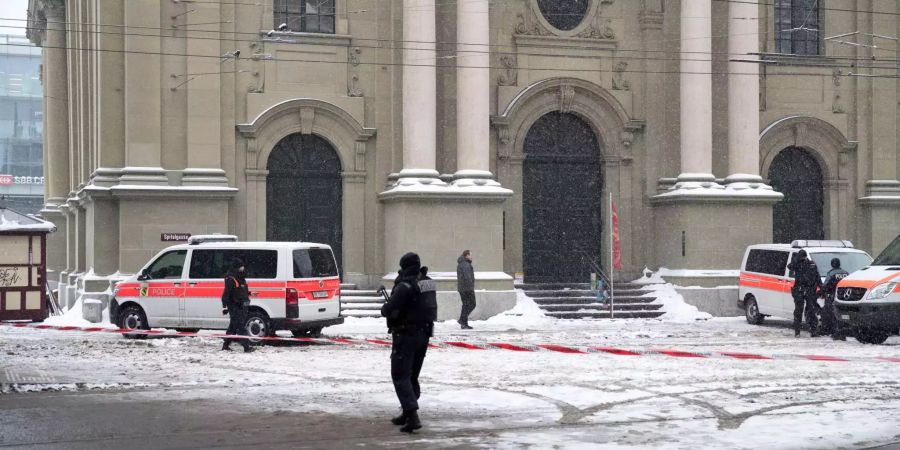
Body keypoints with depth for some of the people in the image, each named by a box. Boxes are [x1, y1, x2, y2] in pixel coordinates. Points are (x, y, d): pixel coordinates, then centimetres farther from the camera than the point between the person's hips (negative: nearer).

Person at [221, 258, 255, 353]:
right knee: (241, 327, -11)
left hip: (241, 306, 10)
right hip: (235, 307, -10)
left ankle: (226, 345, 24)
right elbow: (226, 294, -19)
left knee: (233, 326, 15)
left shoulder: (241, 278, 16)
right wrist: (225, 306, -23)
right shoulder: (231, 279, -14)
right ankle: (246, 346, -14)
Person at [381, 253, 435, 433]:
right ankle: (408, 414, 27)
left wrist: (385, 309, 4)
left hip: (407, 335, -8)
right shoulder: (429, 283, 6)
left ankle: (412, 416, -18)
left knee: (401, 375, -6)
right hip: (424, 333, 8)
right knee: (412, 375, 19)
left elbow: (388, 309, -20)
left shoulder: (406, 286, -19)